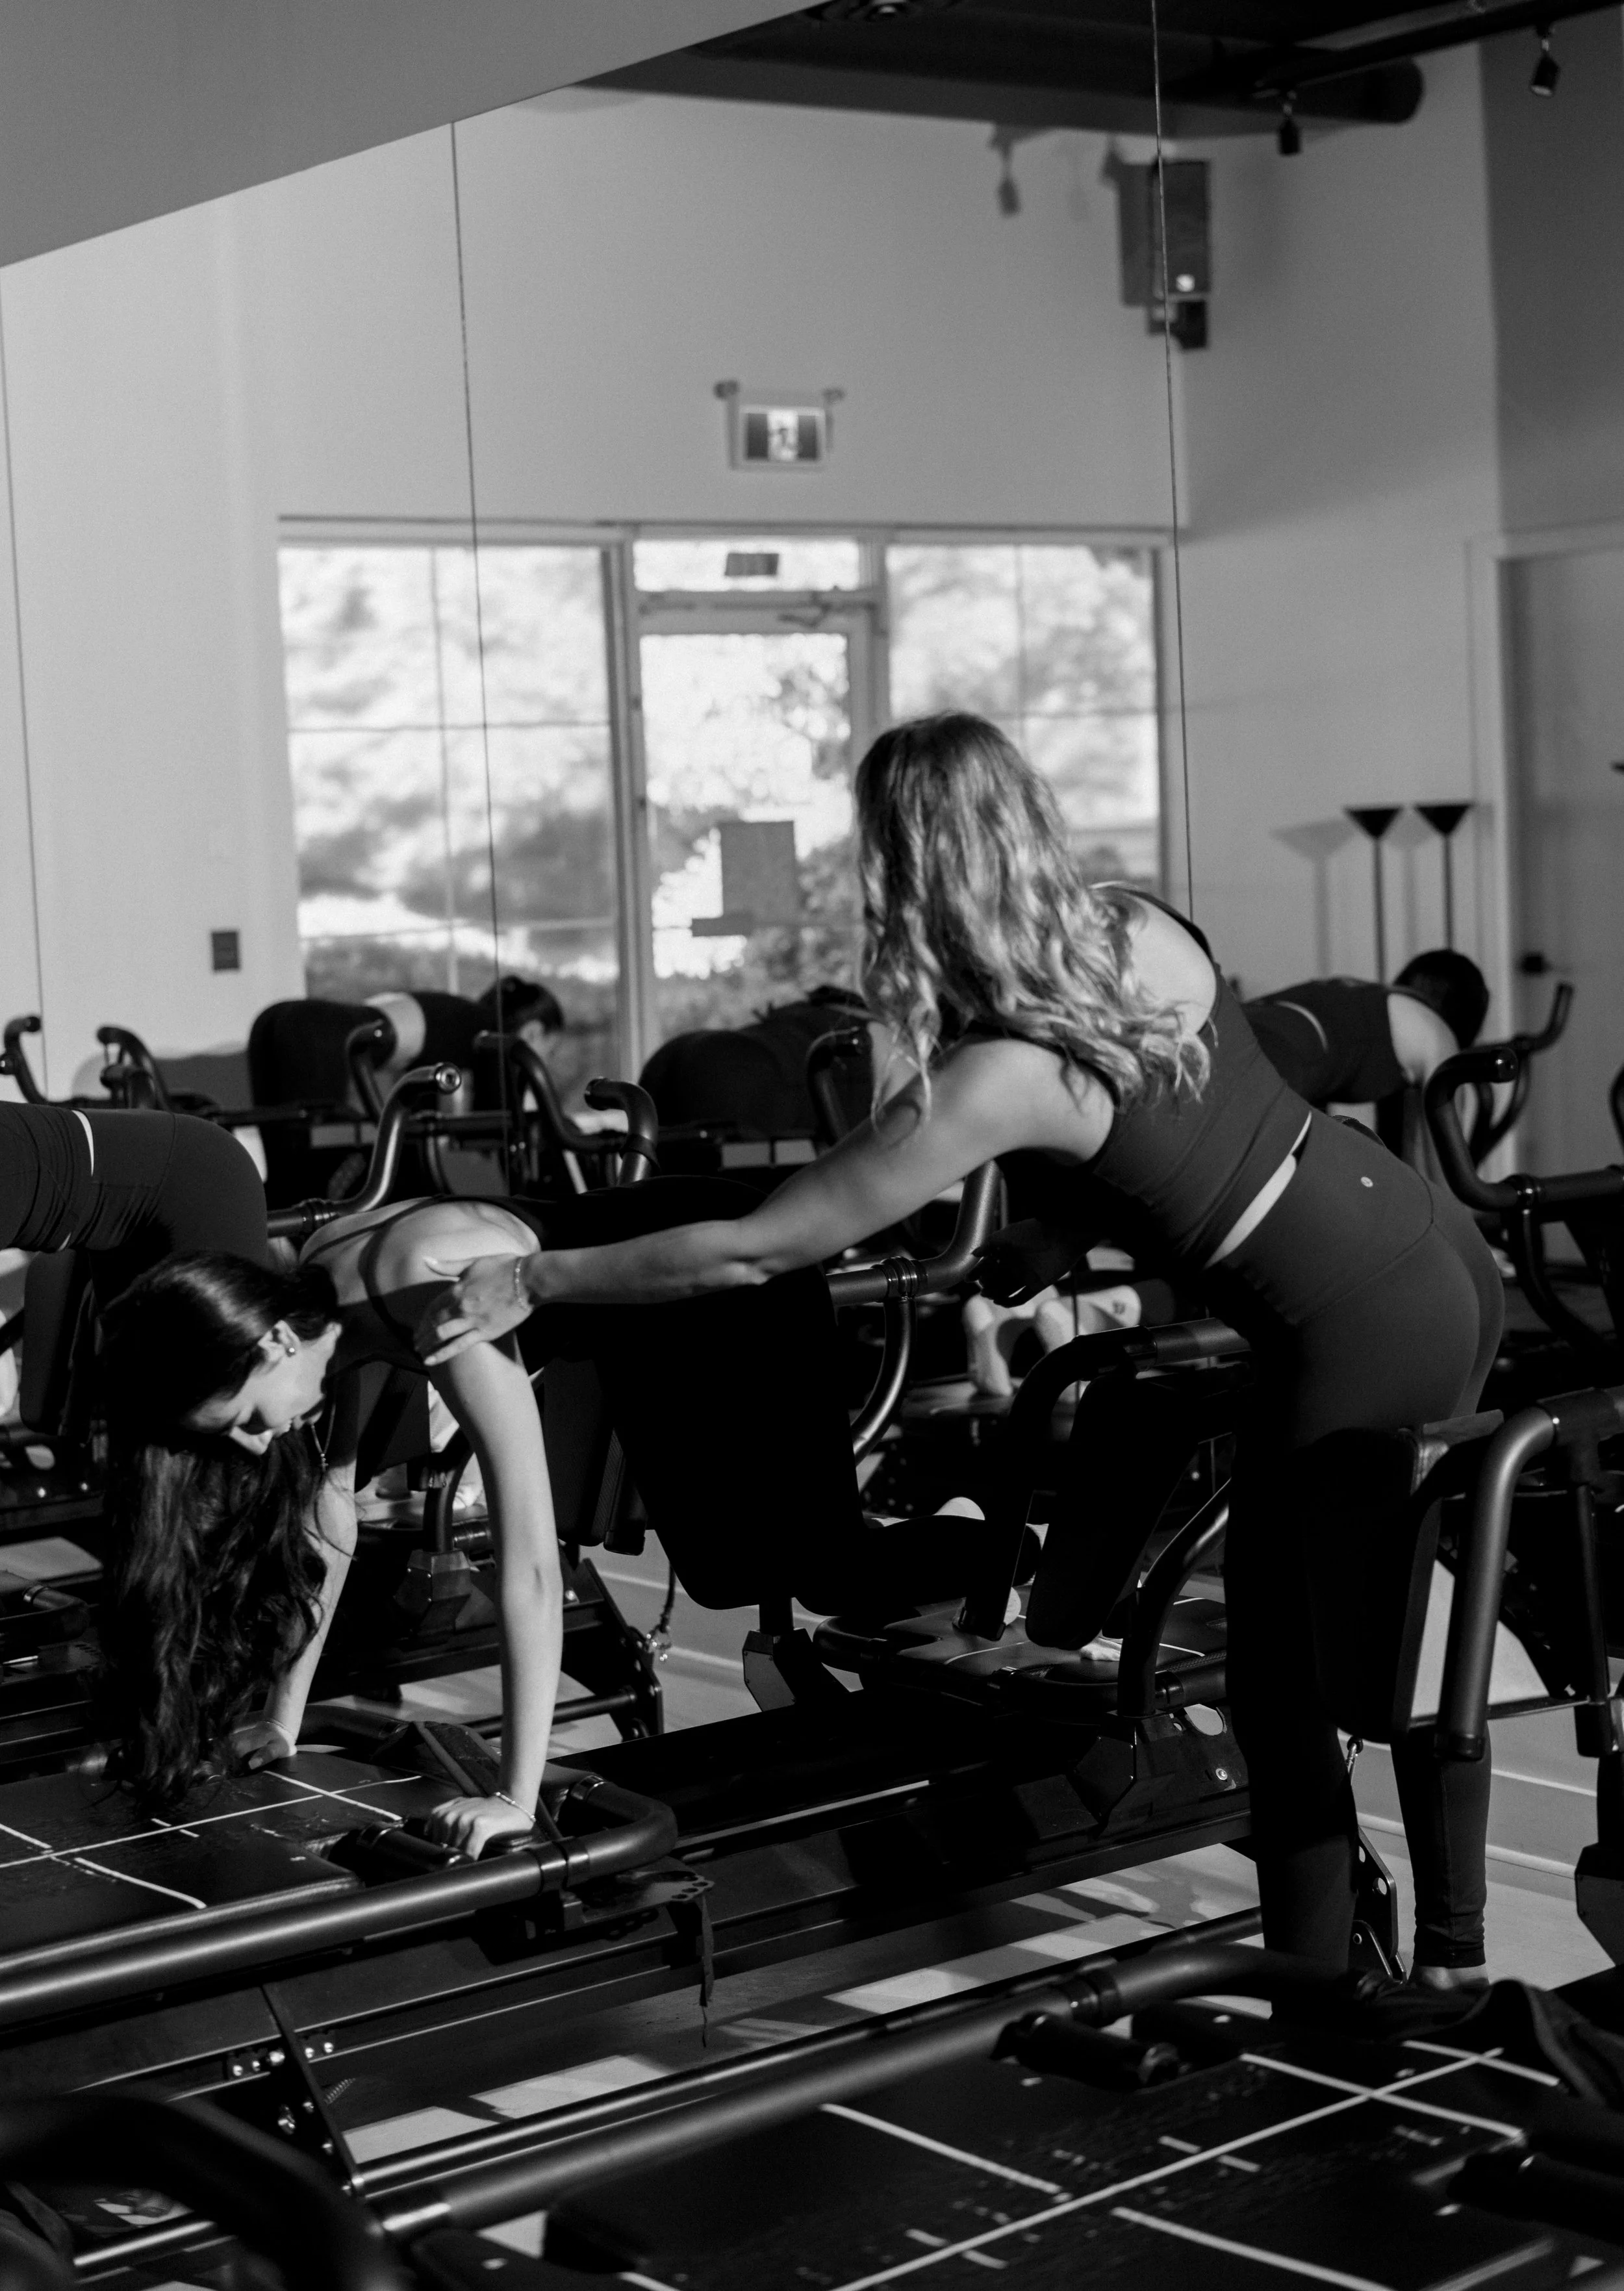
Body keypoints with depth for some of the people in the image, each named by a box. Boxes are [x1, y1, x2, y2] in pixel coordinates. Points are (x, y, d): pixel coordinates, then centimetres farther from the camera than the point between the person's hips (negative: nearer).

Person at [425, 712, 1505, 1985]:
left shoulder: (998, 1079, -20)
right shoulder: (1142, 926, 0)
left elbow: (751, 1254, -15)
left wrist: (534, 1281, -6)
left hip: (1362, 1337, -8)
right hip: (1442, 1252, 8)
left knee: (1284, 1700, 8)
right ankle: (1450, 1954, 38)